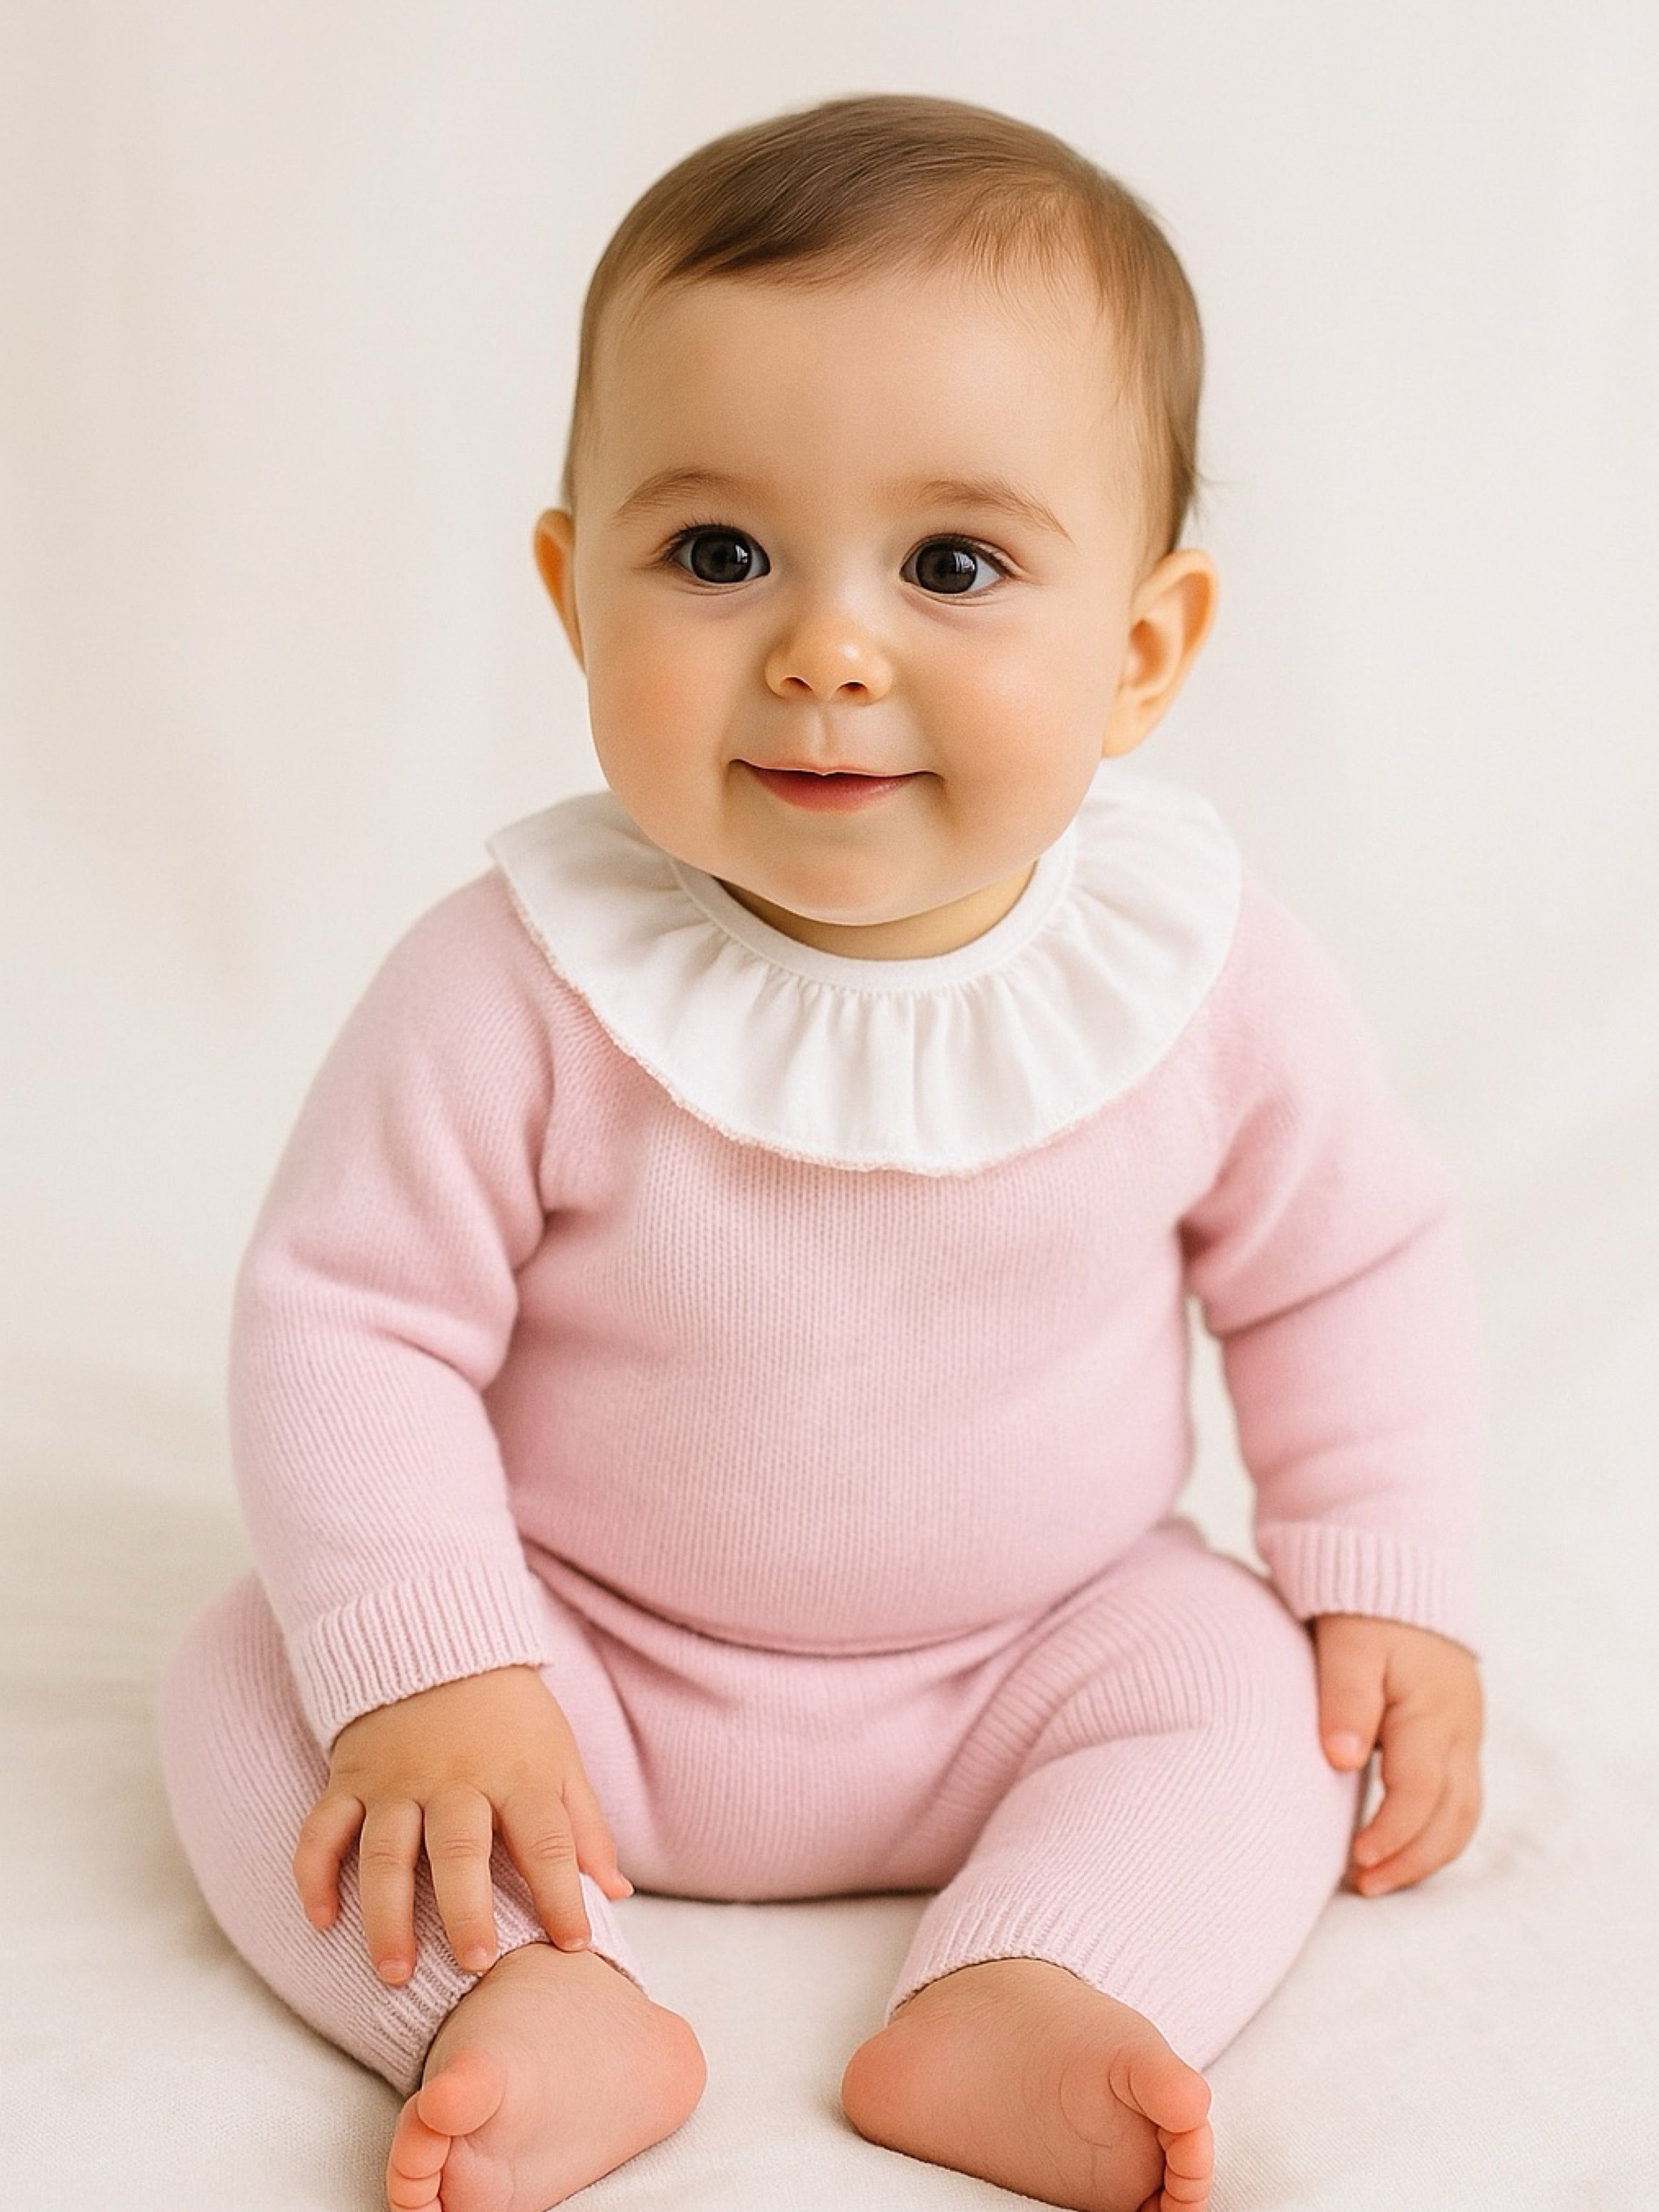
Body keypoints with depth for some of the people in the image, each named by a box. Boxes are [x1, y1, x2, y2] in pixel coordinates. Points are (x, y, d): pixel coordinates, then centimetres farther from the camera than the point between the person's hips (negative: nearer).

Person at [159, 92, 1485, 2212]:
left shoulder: (1197, 967, -15)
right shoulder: (520, 982, -23)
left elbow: (1349, 1267, 0)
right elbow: (351, 1317, -17)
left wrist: (1389, 1588, -6)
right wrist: (419, 1668, -25)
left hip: (1034, 1659, 2)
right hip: (579, 1662, -1)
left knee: (1246, 1673, -19)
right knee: (250, 1683, -16)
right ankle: (536, 2001, -29)